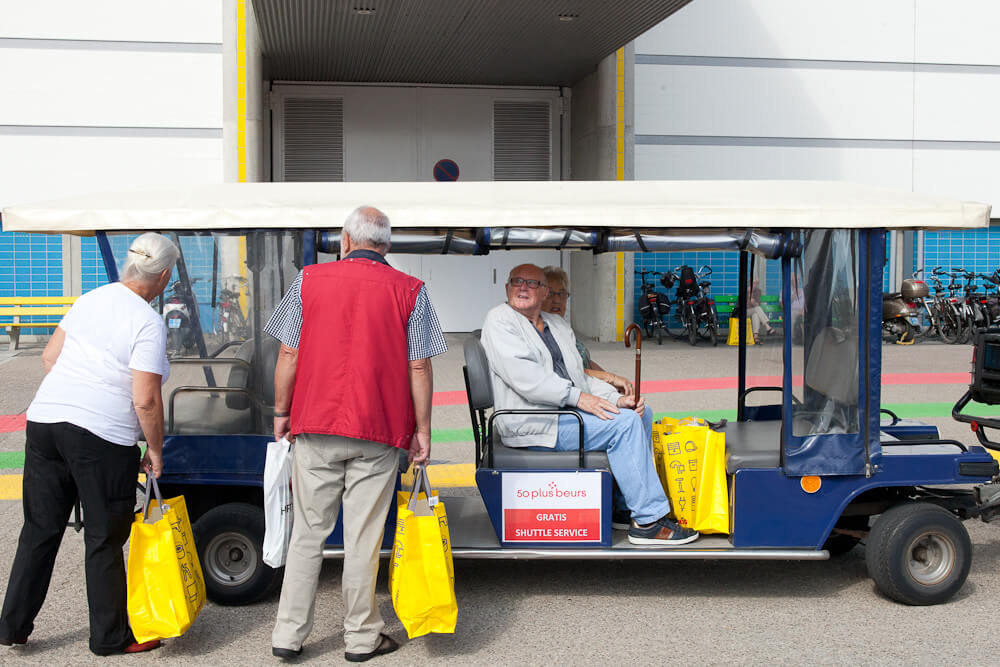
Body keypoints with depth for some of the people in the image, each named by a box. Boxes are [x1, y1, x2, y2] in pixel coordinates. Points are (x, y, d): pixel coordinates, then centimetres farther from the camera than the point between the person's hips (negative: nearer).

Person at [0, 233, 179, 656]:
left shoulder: (91, 299, 11)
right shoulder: (149, 324, -11)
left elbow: (51, 356, 17)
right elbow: (145, 401, -16)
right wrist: (155, 450, -3)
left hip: (45, 420, 7)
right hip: (103, 436, -6)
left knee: (40, 529, 16)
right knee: (104, 540, 7)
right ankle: (110, 636, 19)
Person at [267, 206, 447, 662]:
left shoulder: (310, 279, 3)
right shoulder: (408, 290, 0)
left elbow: (288, 354, 2)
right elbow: (418, 367, -2)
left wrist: (281, 412, 12)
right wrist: (422, 429, 4)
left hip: (315, 425, 1)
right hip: (378, 432, -1)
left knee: (308, 532, 10)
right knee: (363, 536, 5)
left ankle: (289, 635, 14)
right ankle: (362, 637, 14)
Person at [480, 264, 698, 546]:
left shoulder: (557, 324, 21)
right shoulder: (499, 320, -2)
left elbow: (579, 377, 17)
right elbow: (522, 374, -16)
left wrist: (616, 399, -1)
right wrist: (576, 396, -20)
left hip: (566, 410, 8)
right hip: (532, 423, -8)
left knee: (637, 413, -5)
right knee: (624, 423, -20)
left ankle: (626, 504, -1)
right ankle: (649, 520, -15)